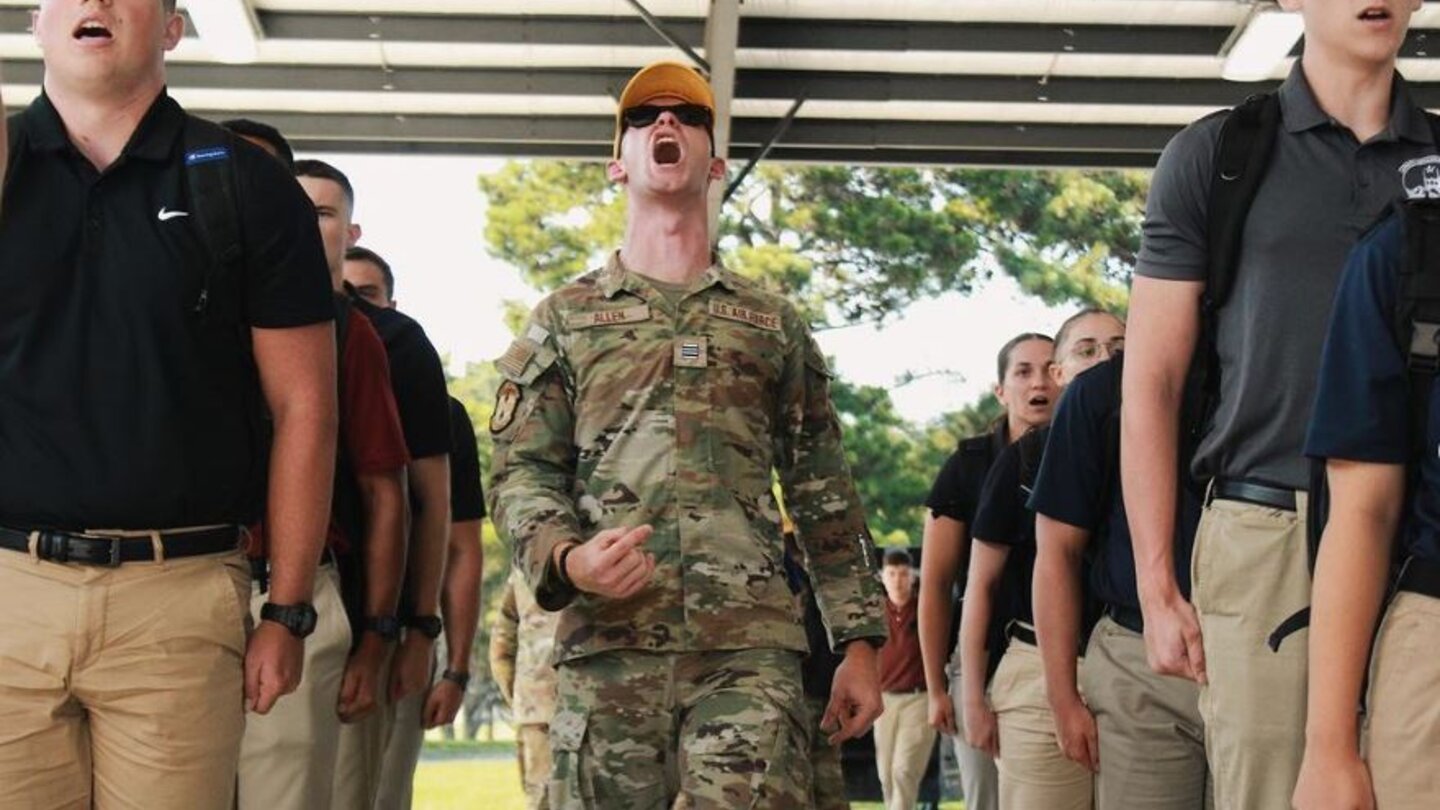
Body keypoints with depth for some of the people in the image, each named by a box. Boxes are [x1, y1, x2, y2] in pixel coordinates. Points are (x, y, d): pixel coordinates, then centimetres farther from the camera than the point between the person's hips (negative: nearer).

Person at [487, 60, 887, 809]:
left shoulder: (774, 325, 19)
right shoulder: (562, 318, 16)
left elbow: (824, 496, 16)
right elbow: (520, 471, 8)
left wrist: (859, 641, 8)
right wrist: (566, 558, -14)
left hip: (752, 648, 0)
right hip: (607, 646, 0)